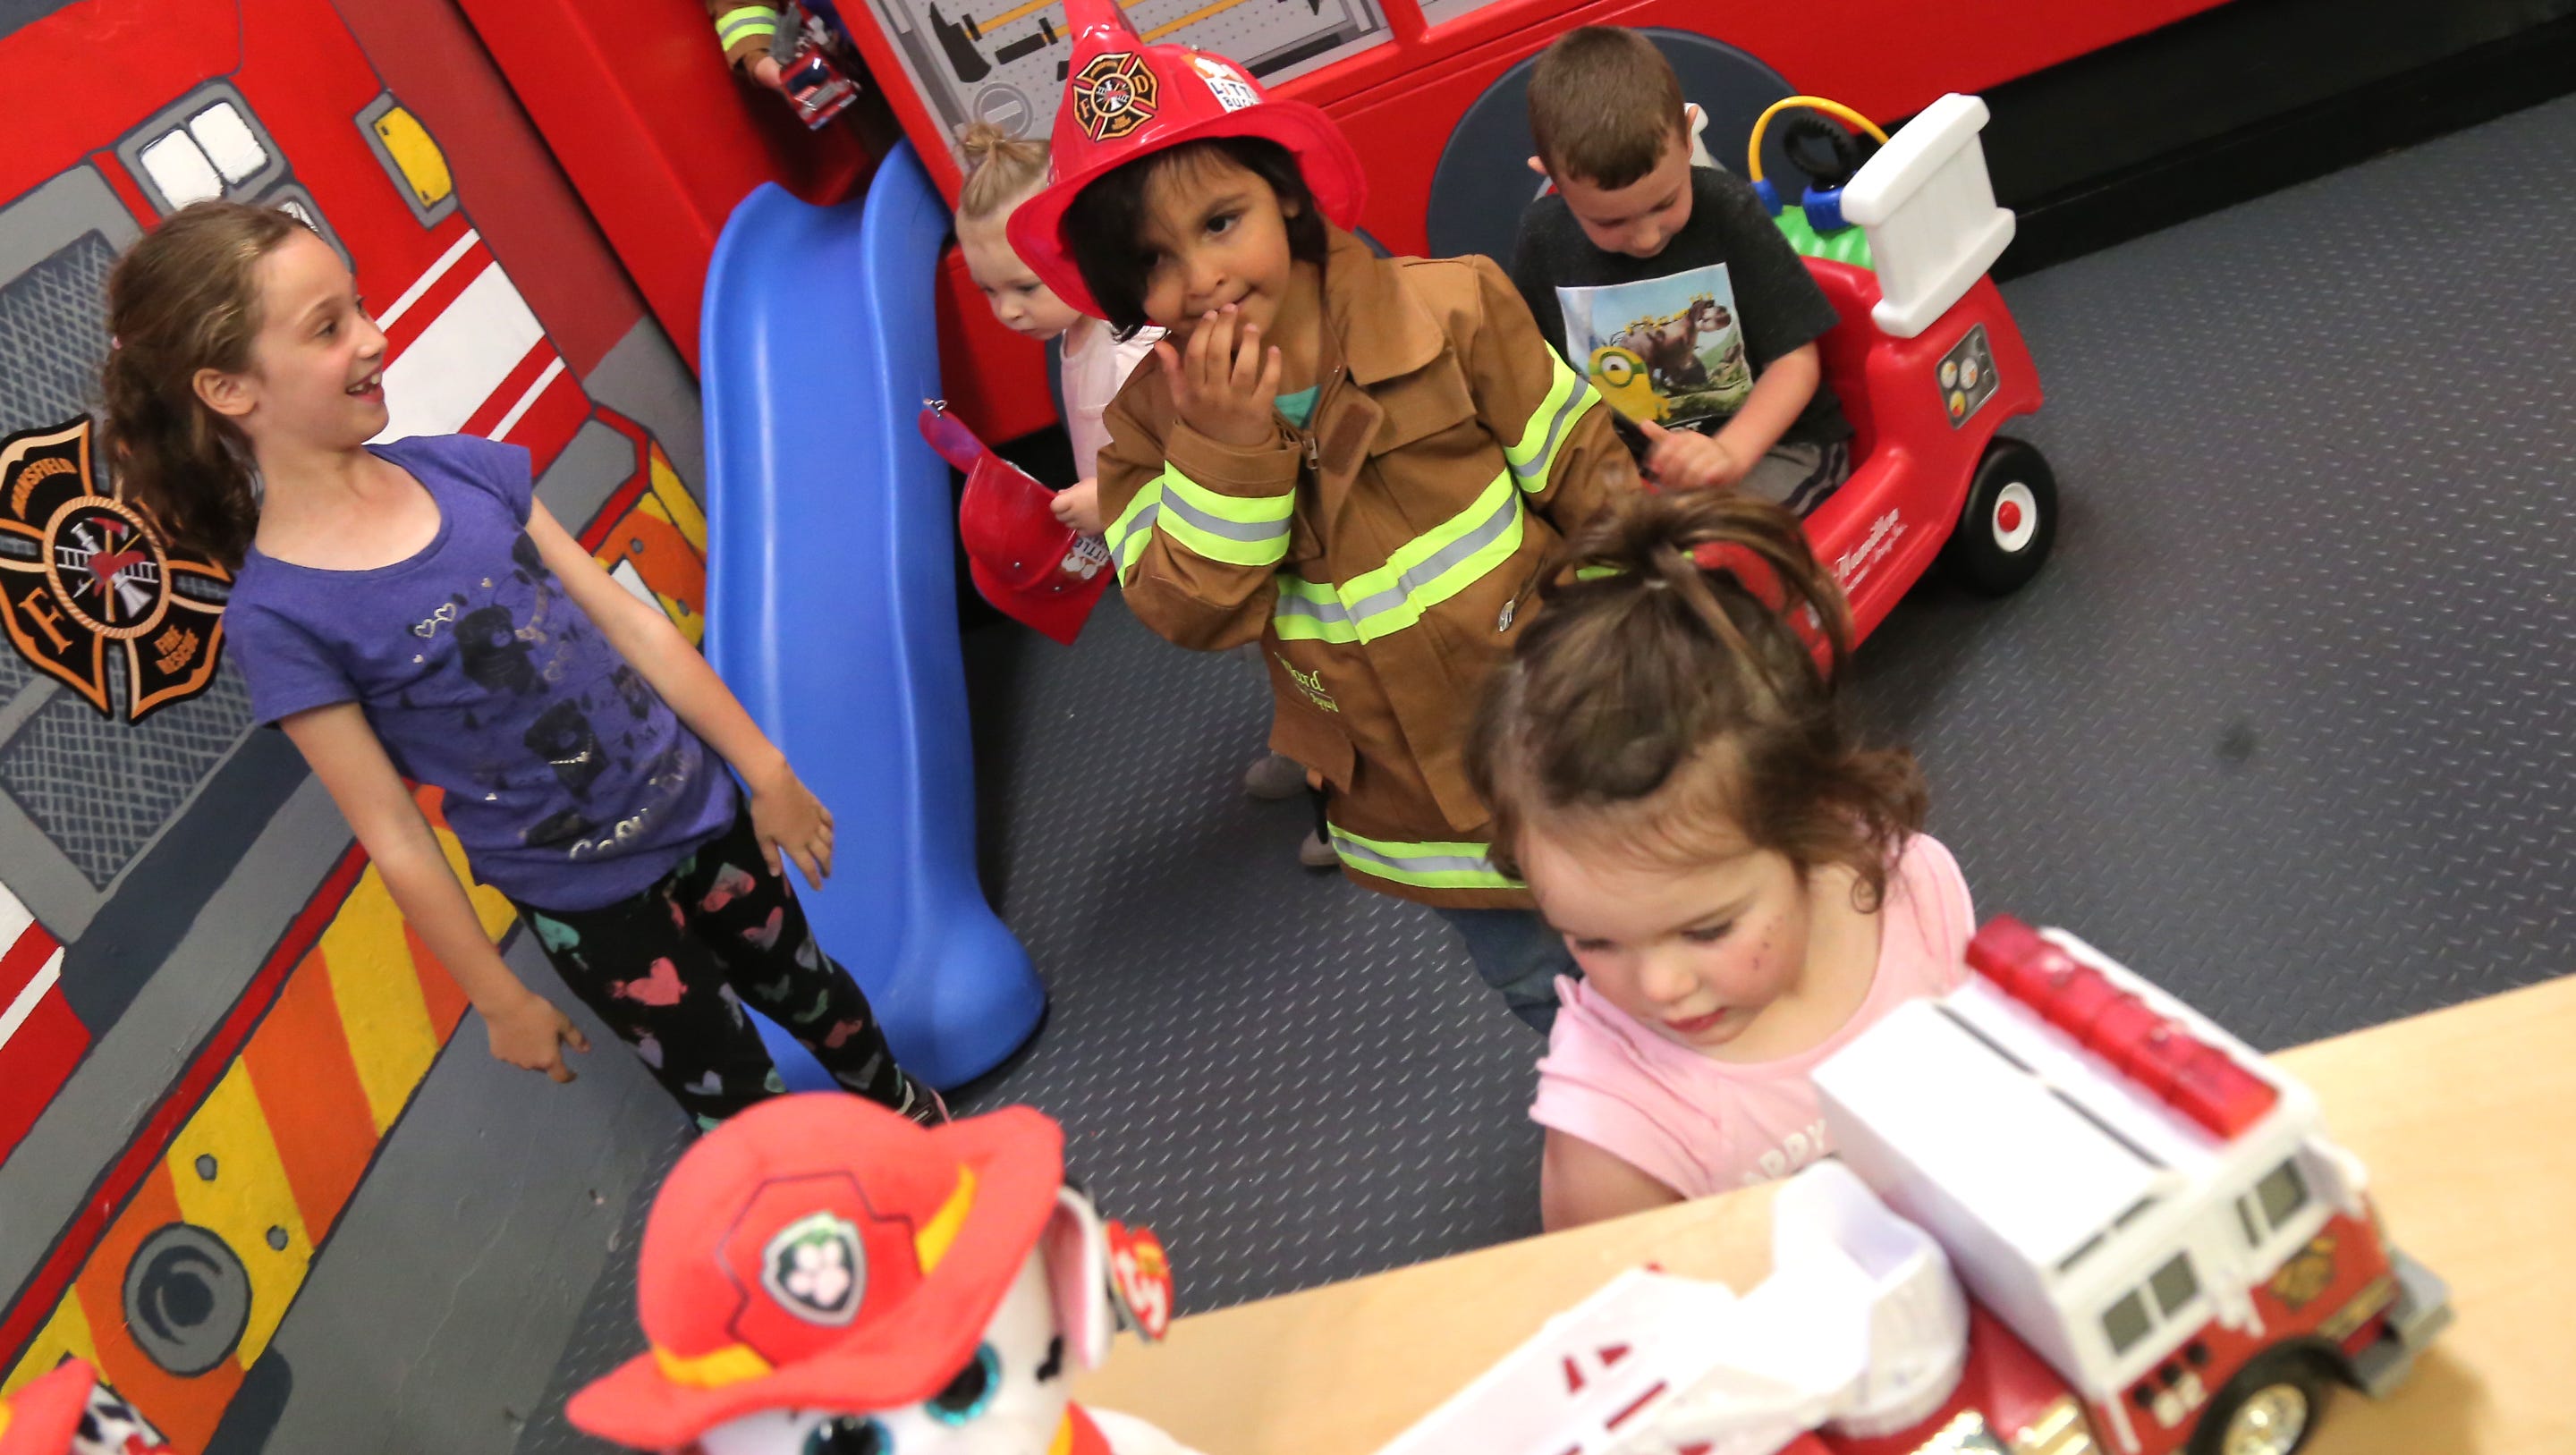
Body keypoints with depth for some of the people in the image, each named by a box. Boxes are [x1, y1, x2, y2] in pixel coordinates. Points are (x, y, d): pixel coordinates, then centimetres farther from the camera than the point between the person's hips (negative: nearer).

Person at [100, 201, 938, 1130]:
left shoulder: (462, 466, -6)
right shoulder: (279, 616, -19)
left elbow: (633, 624, -2)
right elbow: (394, 837, -14)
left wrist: (767, 773, 1)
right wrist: (501, 1001, -6)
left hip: (699, 810, 5)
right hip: (588, 903, -4)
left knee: (804, 988, 27)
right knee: (744, 1106, 14)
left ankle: (906, 1111, 55)